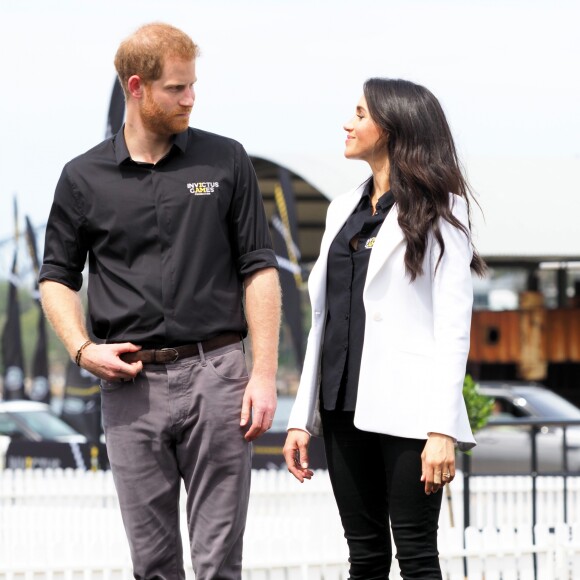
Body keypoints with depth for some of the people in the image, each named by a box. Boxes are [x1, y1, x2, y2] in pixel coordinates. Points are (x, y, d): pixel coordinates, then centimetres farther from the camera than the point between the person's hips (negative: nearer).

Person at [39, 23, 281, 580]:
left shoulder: (225, 162, 5)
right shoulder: (84, 178, 6)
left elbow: (259, 270, 4)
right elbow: (57, 276, 14)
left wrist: (264, 372, -4)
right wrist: (83, 349, -3)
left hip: (215, 373, -1)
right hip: (131, 384, 1)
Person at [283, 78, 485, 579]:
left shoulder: (438, 209, -2)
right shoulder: (344, 209, 17)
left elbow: (452, 326, -9)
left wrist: (443, 429, -18)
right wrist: (303, 416, 10)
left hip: (405, 407, -6)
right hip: (346, 406, 6)